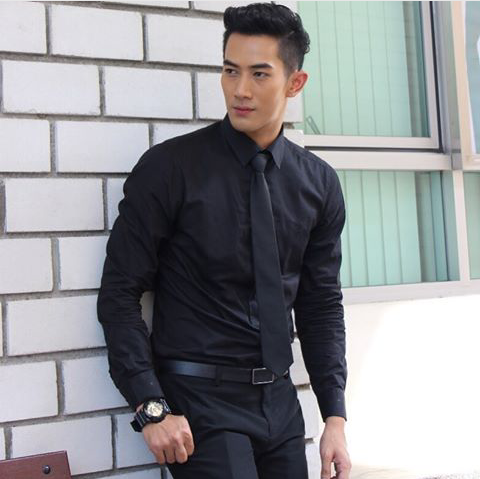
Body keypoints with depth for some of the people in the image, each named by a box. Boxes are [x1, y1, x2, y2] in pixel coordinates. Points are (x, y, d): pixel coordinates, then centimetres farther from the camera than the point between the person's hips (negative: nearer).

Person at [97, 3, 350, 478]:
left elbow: (322, 305, 7)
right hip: (200, 402, -4)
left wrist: (335, 415, 1)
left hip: (279, 400, 4)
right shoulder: (169, 168, -9)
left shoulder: (319, 182, 3)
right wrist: (151, 407, -16)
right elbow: (119, 293, -8)